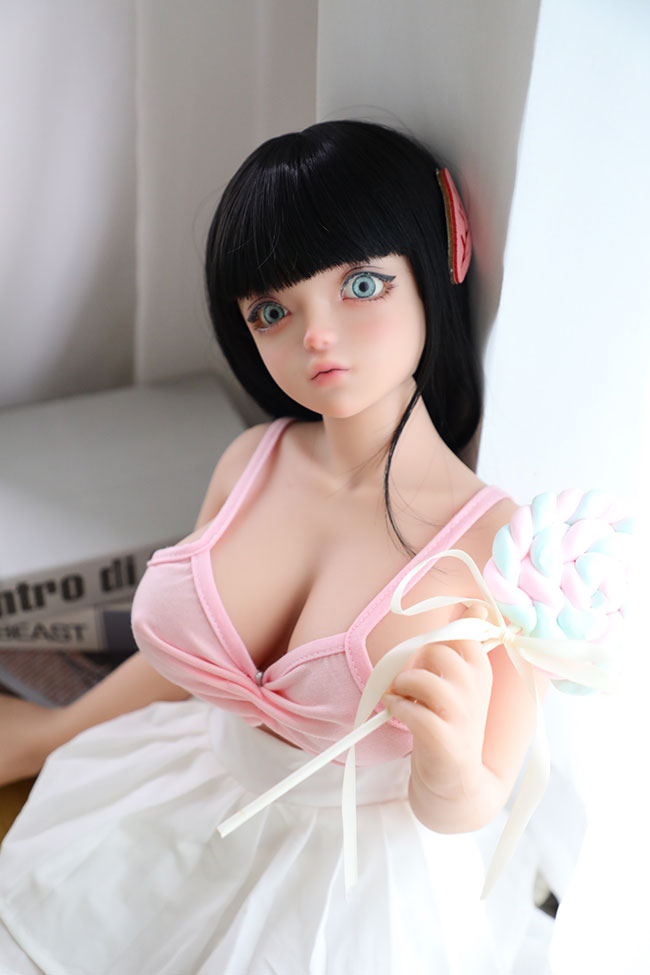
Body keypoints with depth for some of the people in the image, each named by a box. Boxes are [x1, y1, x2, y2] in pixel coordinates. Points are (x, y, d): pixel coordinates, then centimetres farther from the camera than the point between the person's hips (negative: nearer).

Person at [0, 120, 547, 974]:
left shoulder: (500, 542, -26)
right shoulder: (251, 463, -10)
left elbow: (471, 807, -16)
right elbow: (186, 656, 4)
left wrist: (451, 770, -39)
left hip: (362, 869, -4)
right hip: (194, 808, 5)